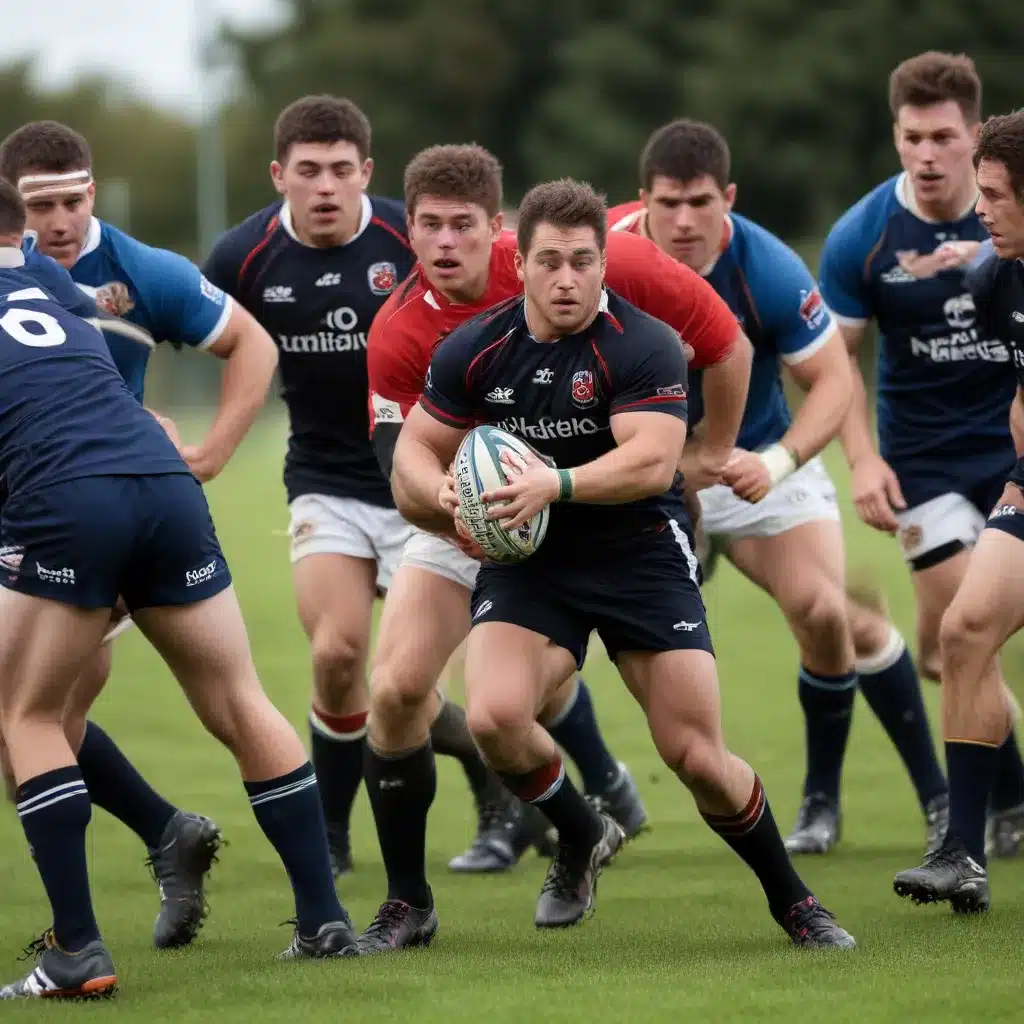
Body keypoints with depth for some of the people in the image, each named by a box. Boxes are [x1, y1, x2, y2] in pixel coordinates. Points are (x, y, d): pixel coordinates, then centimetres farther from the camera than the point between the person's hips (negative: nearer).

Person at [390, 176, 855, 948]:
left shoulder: (645, 346, -16)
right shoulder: (475, 350, -4)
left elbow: (653, 460, -28)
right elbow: (415, 452, 4)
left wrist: (555, 485, -44)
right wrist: (446, 496, -19)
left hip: (641, 553, -3)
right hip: (526, 559, 3)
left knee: (699, 759, -8)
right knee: (495, 718, -24)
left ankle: (792, 901, 19)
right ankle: (582, 839, 8)